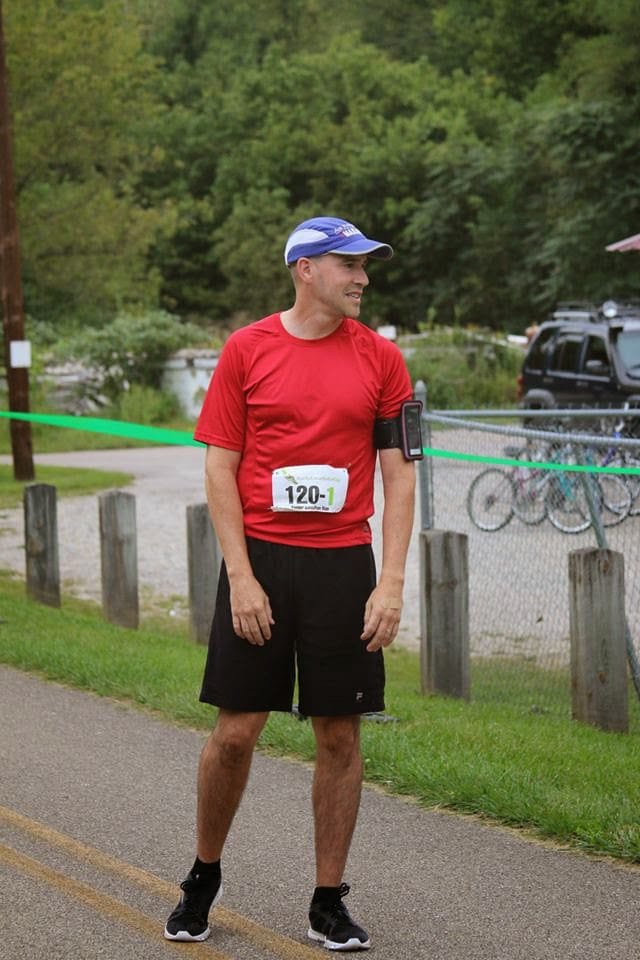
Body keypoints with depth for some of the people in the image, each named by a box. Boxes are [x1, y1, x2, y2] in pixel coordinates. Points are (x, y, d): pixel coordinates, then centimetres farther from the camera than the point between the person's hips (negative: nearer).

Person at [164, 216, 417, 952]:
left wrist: (390, 584, -6)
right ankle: (203, 879, 22)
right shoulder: (246, 350, 0)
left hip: (344, 564, 1)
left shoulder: (380, 358, 3)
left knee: (339, 735, 4)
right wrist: (240, 577, -8)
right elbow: (220, 468, 0)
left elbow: (399, 476, 3)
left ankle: (329, 903, 15)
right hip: (261, 559, -1)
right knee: (235, 731, 1)